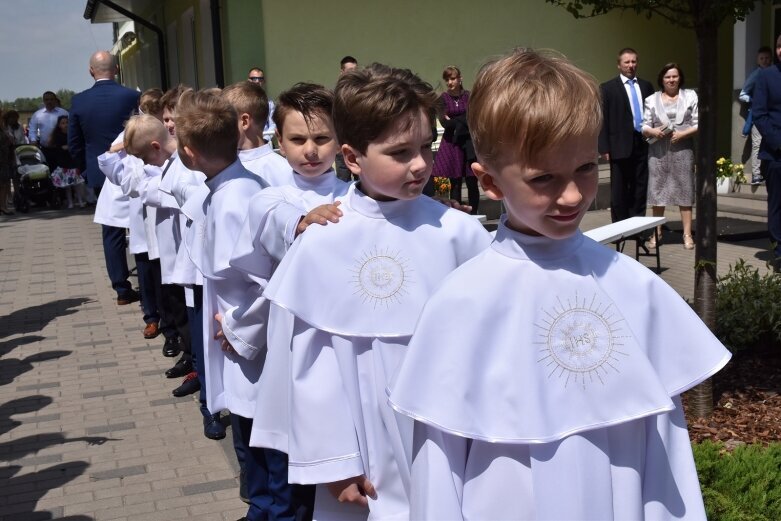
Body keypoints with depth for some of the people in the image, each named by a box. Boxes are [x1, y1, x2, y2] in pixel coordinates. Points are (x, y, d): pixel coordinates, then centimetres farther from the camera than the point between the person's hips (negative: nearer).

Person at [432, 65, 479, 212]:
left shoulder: (469, 96, 3)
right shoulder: (443, 98, 4)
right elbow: (444, 122, -6)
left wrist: (454, 121, -7)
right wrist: (464, 120, -9)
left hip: (469, 143, 0)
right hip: (452, 144, 0)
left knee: (472, 183, 0)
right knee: (455, 183, 1)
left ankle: (473, 215, 9)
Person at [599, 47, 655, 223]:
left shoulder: (646, 86, 12)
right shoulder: (607, 88, 0)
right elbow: (603, 120, -4)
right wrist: (604, 148, -11)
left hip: (643, 144, 4)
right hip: (621, 146, -4)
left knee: (640, 188, 8)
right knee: (619, 190, 3)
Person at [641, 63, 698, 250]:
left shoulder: (690, 96, 7)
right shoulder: (652, 100, 9)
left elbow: (698, 124, 2)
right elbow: (644, 126, 6)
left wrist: (682, 134, -14)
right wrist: (653, 131, -15)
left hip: (682, 150, -1)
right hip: (658, 151, 1)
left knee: (684, 191, 0)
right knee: (657, 191, 3)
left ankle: (687, 235, 4)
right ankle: (657, 233, 12)